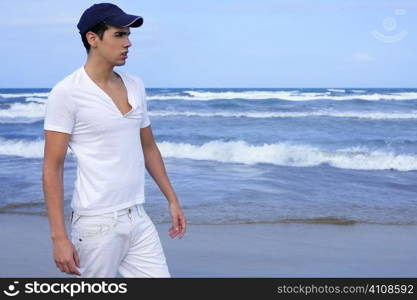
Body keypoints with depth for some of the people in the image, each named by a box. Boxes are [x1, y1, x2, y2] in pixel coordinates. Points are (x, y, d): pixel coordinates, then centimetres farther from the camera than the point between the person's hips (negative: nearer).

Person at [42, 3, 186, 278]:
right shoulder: (67, 92, -10)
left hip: (138, 218, 6)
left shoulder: (135, 86, 9)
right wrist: (59, 236, -16)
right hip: (97, 224, -6)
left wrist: (172, 199, 17)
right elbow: (52, 168, -11)